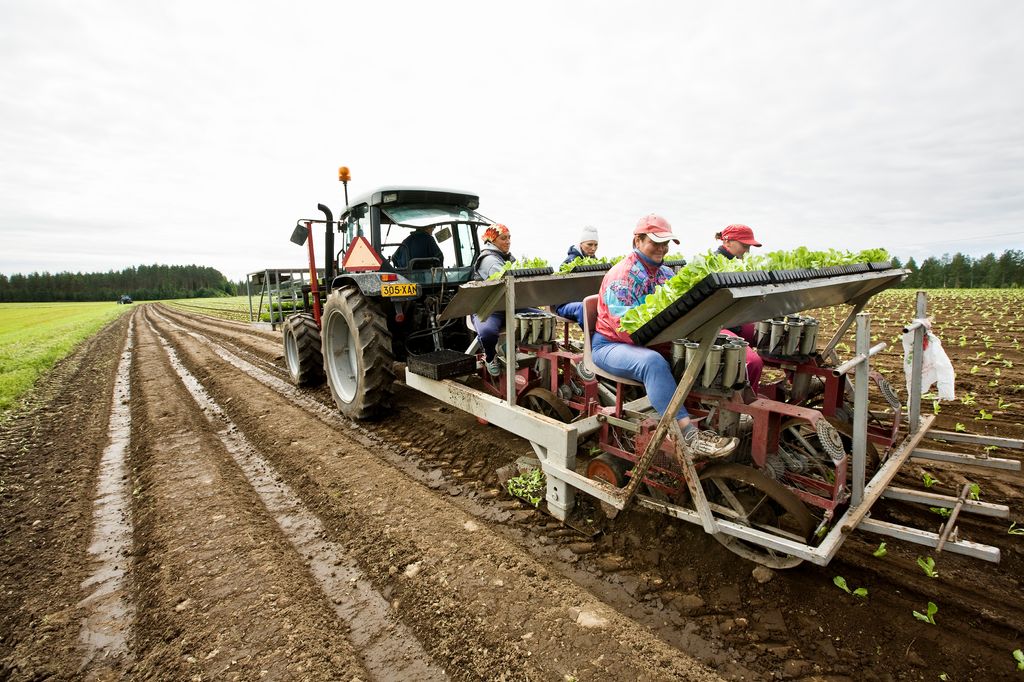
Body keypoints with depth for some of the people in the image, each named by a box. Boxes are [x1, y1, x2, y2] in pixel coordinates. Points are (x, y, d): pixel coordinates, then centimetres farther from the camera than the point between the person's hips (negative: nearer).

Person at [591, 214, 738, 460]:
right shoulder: (622, 276, -16)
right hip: (610, 345, -8)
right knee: (653, 361, -37)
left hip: (649, 345, 8)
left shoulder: (665, 274, 11)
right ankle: (690, 436, -38)